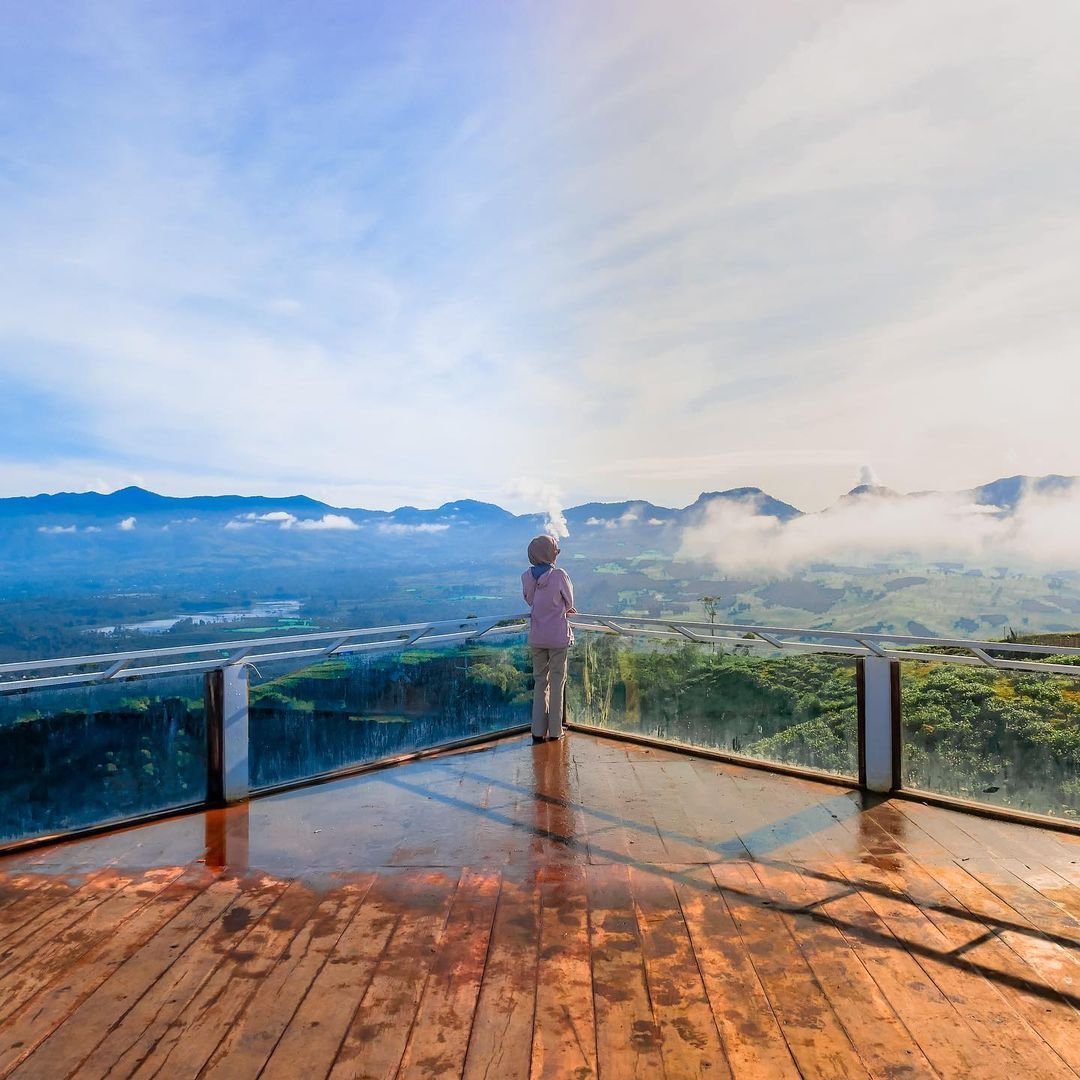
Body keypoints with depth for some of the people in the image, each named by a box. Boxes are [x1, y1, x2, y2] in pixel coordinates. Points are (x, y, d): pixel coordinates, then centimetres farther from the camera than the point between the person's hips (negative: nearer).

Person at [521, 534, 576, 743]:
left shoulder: (526, 576, -2)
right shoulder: (559, 575, -16)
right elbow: (569, 603, -4)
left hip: (536, 637, 4)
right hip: (558, 637, -4)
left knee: (539, 681, 13)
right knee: (557, 681, 7)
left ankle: (538, 731, 13)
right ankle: (554, 731, 14)